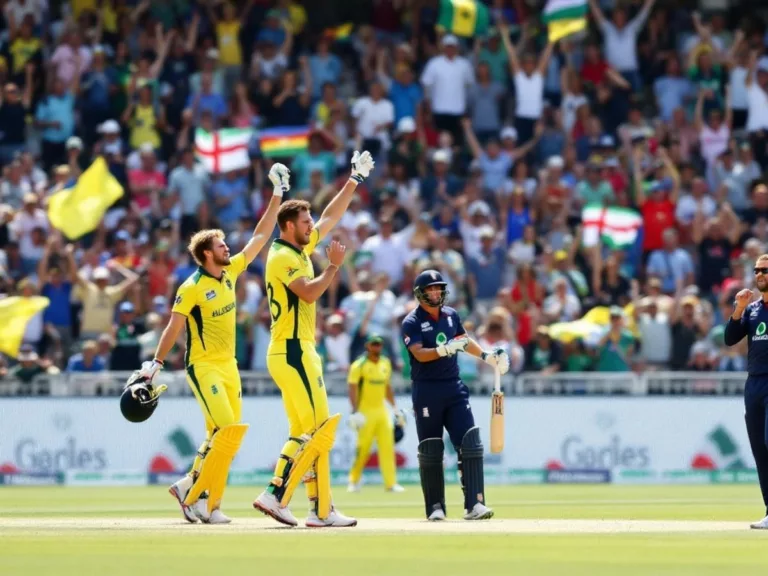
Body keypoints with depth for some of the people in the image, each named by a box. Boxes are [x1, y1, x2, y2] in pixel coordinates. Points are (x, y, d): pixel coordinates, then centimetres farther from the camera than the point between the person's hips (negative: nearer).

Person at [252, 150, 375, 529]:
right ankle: (322, 510, -13)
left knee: (303, 433, 10)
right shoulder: (283, 257, -12)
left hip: (298, 352, 10)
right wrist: (333, 266, -12)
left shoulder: (300, 249, 15)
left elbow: (331, 216, 23)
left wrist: (355, 180, 21)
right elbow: (309, 293, -24)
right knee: (320, 430, -11)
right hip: (292, 353, -10)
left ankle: (275, 495, 8)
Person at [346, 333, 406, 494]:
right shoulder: (359, 365, -8)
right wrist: (355, 412, -20)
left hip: (382, 410, 6)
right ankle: (354, 481, 10)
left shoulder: (385, 363, 12)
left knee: (387, 447, -1)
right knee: (363, 449, -5)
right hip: (366, 411, -6)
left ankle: (390, 483, 0)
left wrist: (395, 408, 17)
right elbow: (353, 389, -12)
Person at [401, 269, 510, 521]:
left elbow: (464, 340, 27)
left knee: (470, 444, -8)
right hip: (426, 390, -4)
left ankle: (474, 504, -11)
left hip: (454, 387, 4)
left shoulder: (451, 315, 11)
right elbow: (419, 354, -19)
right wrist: (445, 350, -33)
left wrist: (486, 356, 17)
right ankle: (435, 507, 10)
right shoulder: (412, 322, -6)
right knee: (430, 451, 0)